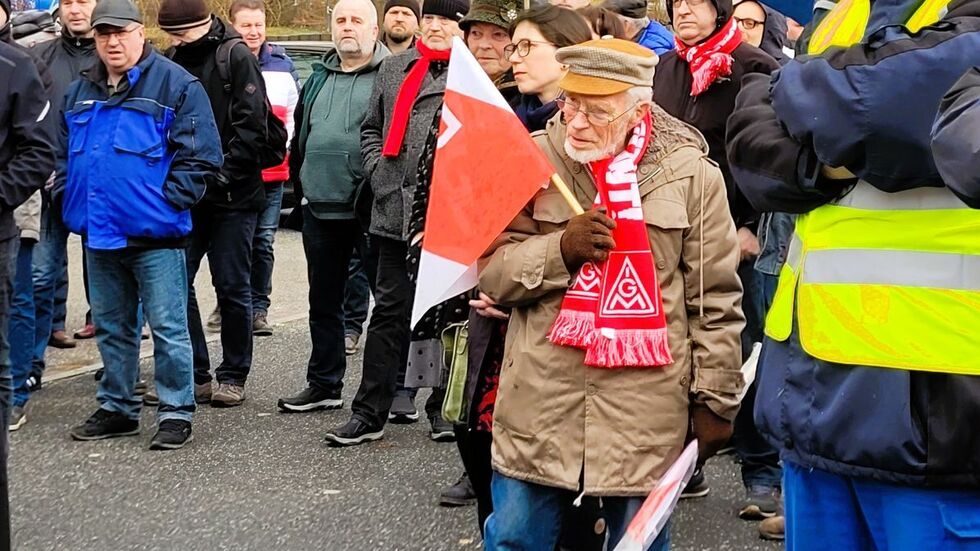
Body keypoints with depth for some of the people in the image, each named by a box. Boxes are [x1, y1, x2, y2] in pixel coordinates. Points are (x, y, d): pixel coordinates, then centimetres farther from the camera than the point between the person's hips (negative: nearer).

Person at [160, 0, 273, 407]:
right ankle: (195, 374, 11)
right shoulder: (173, 61, 10)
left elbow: (253, 124, -12)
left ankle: (233, 377, 14)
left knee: (232, 287, 3)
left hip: (232, 195, -5)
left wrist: (226, 171, -18)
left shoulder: (236, 57, -7)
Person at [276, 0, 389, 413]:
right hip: (320, 209, 7)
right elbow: (300, 135, 25)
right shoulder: (319, 78, 17)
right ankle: (323, 384, 23)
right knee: (323, 301, 13)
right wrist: (301, 180, 20)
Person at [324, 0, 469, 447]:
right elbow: (372, 129, 22)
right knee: (389, 311, 8)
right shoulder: (394, 69, 14)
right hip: (395, 211, 5)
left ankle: (444, 408, 21)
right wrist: (378, 172, 8)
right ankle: (369, 413, 12)